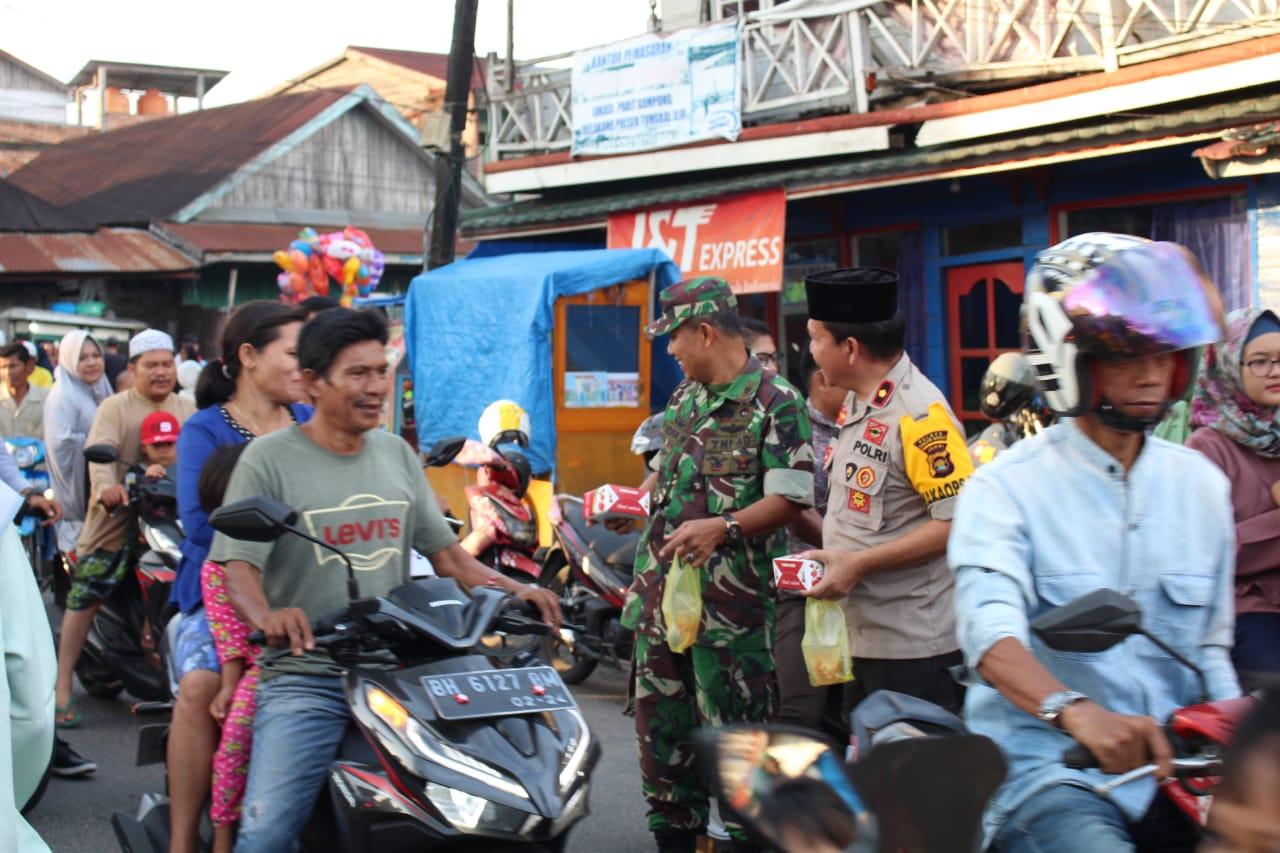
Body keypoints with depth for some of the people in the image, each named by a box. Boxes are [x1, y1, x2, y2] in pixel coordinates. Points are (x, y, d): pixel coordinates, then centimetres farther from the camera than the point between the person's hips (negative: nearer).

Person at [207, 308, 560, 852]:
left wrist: (513, 590, -2)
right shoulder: (270, 459, -2)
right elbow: (239, 566, -10)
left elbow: (443, 551, 15)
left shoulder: (397, 455, 13)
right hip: (305, 675, -4)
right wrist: (266, 616, -33)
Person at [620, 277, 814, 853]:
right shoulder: (685, 398, 15)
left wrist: (722, 528, -28)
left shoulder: (775, 403, -9)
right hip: (662, 589, 8)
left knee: (734, 732, -3)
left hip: (730, 598, -8)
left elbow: (790, 499, -15)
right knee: (661, 722, 13)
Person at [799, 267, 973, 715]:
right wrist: (831, 553, 8)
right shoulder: (858, 402, 11)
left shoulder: (919, 414, -19)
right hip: (861, 637, 9)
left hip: (915, 647, -9)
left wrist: (858, 564, -21)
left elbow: (960, 521, -23)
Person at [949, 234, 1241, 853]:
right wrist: (1075, 710, -40)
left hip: (1173, 766, 6)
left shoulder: (1201, 483, 13)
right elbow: (989, 631, -21)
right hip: (1047, 771, -6)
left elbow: (1209, 643, 17)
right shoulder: (1006, 488, -5)